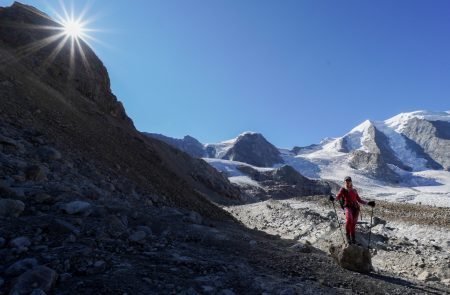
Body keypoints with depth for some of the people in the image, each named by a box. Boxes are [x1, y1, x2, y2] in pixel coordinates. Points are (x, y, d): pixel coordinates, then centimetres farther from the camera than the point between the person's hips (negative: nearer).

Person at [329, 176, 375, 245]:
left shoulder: (354, 190, 23)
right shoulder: (343, 189, 11)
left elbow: (359, 200, 28)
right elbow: (338, 197, -4)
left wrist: (368, 203, 18)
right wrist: (333, 199, -26)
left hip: (356, 207, 4)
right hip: (348, 206, -4)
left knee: (353, 223, -7)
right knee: (349, 219, -30)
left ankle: (353, 238, 10)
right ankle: (348, 235, -12)